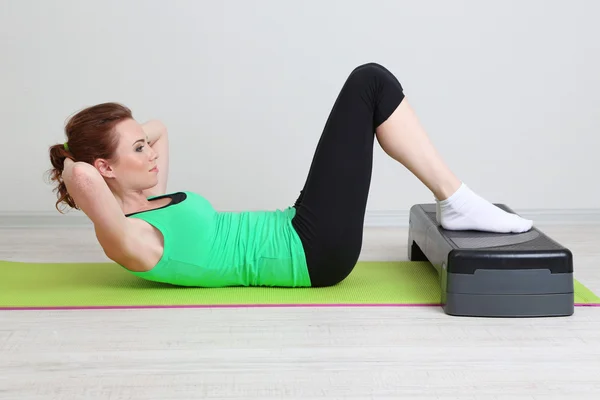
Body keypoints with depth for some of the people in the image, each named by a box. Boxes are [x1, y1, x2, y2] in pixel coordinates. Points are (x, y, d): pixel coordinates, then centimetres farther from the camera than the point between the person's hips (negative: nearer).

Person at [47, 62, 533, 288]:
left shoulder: (145, 208, 11)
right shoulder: (126, 240, -16)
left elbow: (160, 127, 27)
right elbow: (83, 179, -38)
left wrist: (125, 136, 10)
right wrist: (75, 173, -16)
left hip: (299, 235, 10)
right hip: (314, 251, -10)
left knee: (371, 83, 11)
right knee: (369, 83, -7)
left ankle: (456, 203, 8)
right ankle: (455, 199, -2)